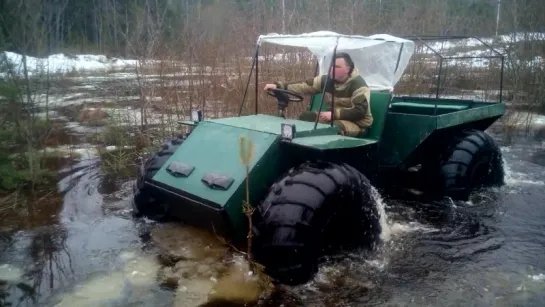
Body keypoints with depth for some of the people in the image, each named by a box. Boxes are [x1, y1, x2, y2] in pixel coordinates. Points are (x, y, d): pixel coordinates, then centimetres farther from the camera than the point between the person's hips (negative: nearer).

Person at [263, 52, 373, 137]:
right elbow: (303, 86, -6)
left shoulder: (358, 84, -18)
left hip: (356, 123, -6)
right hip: (333, 117, 7)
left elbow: (360, 111, -26)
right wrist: (278, 86, -16)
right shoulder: (327, 79, 0)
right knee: (305, 116, -8)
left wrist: (334, 114, -31)